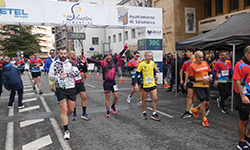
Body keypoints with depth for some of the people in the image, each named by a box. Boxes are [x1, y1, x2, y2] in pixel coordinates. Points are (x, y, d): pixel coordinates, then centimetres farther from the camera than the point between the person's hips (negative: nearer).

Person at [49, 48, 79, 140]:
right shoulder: (54, 64, 5)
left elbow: (77, 72, -9)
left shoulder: (71, 63, 5)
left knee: (71, 109, 8)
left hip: (71, 88, 2)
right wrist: (59, 77, -15)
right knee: (64, 109, -8)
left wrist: (66, 74, -23)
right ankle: (66, 130, 2)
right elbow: (50, 76, 3)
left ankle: (64, 119, 40)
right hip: (60, 89, -2)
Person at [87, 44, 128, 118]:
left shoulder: (113, 61, 5)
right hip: (106, 82, -3)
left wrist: (124, 49, 9)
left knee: (116, 96, 3)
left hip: (113, 81, 3)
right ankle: (108, 111, 17)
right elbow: (94, 61, -14)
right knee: (107, 97, 5)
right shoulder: (103, 63, -5)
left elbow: (119, 55, 11)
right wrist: (86, 59, -23)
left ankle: (113, 106, 32)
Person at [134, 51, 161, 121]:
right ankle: (144, 113, 27)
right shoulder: (141, 64, -13)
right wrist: (136, 84, -17)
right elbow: (136, 74, -11)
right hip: (145, 85, -4)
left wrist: (155, 79, 25)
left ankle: (154, 114, 11)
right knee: (144, 99, 8)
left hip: (152, 84, 4)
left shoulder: (152, 62, 2)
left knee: (155, 98, 0)